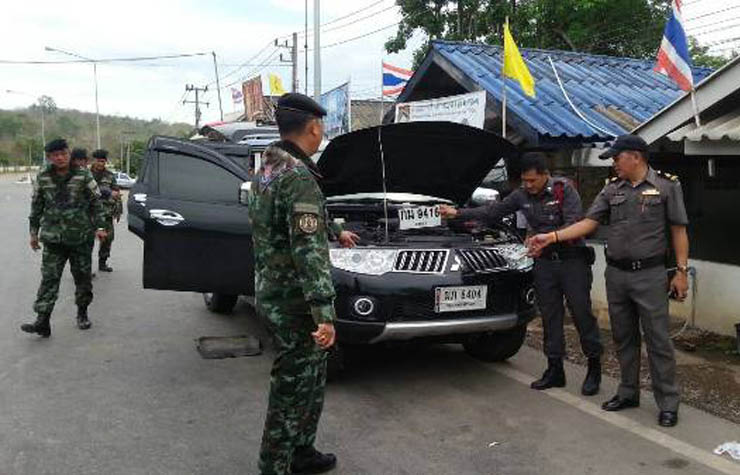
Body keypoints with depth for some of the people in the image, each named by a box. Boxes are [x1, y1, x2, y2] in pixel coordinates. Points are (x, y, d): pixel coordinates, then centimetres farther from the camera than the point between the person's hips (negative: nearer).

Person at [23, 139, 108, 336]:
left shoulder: (83, 176, -4)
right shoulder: (42, 178, 3)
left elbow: (96, 202, 1)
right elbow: (36, 206, 12)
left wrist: (100, 227, -4)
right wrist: (34, 232, 12)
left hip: (81, 237, -1)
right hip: (53, 238, 1)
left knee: (82, 276, 9)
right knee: (49, 279, -5)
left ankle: (82, 314, 26)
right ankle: (42, 321, -6)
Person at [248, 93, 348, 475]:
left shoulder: (266, 169, 11)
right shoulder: (299, 177, -20)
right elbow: (309, 251, -26)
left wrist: (335, 233, 39)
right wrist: (324, 313, -26)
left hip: (270, 293, 10)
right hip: (294, 302, -10)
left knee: (311, 381, 22)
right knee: (293, 387, 2)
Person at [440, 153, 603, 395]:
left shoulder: (564, 190, -8)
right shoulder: (521, 196, 7)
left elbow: (575, 223, -17)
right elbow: (493, 211, 12)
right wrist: (458, 214, 8)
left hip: (572, 260, -5)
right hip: (544, 262, 5)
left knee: (582, 313, -2)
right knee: (550, 317, 7)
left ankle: (594, 368, 11)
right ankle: (555, 370, 15)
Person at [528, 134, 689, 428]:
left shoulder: (666, 186, -2)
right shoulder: (612, 189, 9)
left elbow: (679, 231, -1)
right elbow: (588, 223, 4)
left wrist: (682, 271, -7)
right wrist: (551, 237, -7)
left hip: (649, 275, -5)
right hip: (616, 274, 5)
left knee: (658, 340, -1)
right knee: (624, 339, 13)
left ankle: (668, 403, 8)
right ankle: (628, 393, 26)